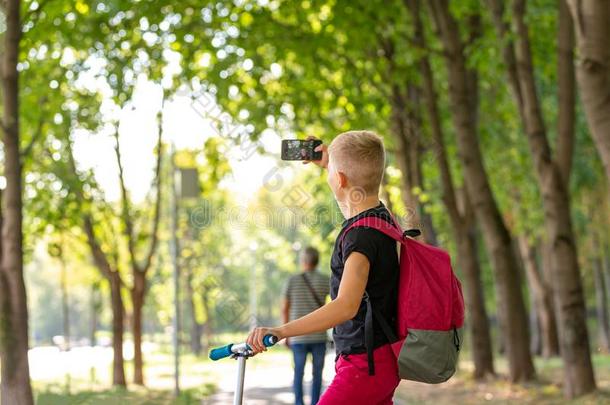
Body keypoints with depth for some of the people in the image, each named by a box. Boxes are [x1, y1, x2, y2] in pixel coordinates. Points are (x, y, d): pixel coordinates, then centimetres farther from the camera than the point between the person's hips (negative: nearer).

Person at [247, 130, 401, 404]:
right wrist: (328, 163, 35)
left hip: (364, 364, -11)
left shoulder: (360, 236, -22)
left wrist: (281, 331, -45)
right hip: (384, 361, 11)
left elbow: (346, 306, -36)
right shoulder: (382, 216, 8)